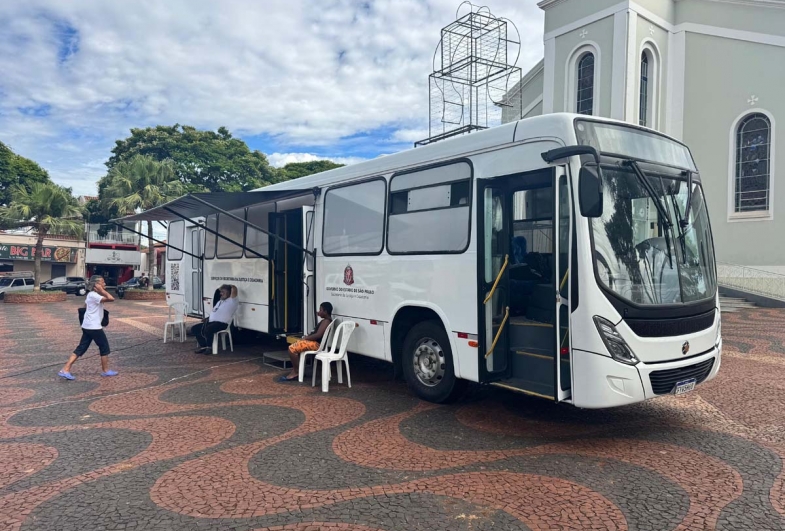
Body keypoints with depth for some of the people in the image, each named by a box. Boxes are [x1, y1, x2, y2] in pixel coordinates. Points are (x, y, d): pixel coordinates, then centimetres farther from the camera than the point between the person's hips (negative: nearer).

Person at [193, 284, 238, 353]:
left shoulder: (232, 301, -4)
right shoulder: (219, 302, 26)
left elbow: (234, 289, -18)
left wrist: (229, 286, 4)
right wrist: (207, 319, 13)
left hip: (221, 323, -10)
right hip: (211, 322, 10)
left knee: (208, 329, -36)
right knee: (194, 328, 4)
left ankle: (209, 347, -15)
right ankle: (203, 346, 3)